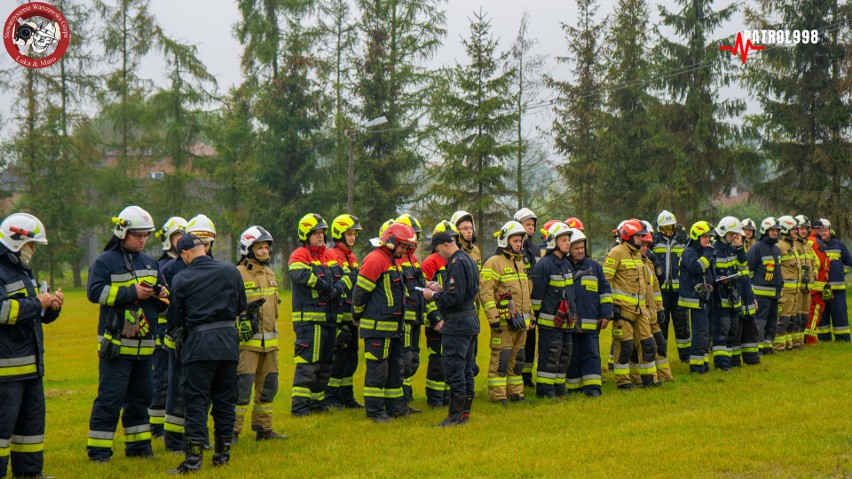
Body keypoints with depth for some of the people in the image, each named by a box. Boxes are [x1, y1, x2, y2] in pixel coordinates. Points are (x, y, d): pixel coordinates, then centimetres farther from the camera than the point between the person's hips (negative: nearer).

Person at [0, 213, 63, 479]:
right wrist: (37, 303, -18)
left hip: (31, 362, 10)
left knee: (33, 417, 15)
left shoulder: (23, 270, 19)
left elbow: (40, 316, 25)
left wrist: (52, 306, 3)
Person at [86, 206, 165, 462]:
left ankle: (138, 445, 22)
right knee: (110, 397, -7)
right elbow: (95, 292, -18)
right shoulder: (104, 262, -4)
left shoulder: (150, 263, 16)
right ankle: (98, 449, 0)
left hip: (144, 343, 7)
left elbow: (161, 297, 22)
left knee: (140, 397, 13)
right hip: (115, 343, -7)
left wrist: (161, 294, -3)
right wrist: (132, 292, -20)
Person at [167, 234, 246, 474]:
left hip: (198, 345, -3)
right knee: (225, 400, 12)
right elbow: (241, 306, 13)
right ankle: (223, 453, 18)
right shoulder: (231, 271, 3)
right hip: (228, 341, 3)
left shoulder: (181, 279, -5)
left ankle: (193, 459, -6)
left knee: (196, 402, -1)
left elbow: (175, 319, 1)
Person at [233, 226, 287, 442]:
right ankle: (232, 430, -6)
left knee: (268, 385, 12)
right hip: (247, 340, -8)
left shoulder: (270, 274, 17)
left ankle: (263, 428, 21)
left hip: (269, 341, 8)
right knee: (242, 386, -10)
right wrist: (242, 318, -24)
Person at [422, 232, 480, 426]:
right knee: (466, 370, 13)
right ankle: (465, 412, 17)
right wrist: (440, 290, 16)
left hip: (458, 323, -10)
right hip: (472, 319, 10)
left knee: (454, 370, -7)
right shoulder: (469, 260, 15)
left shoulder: (457, 263, -16)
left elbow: (455, 297, -22)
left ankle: (455, 415, -5)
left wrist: (433, 296, -8)